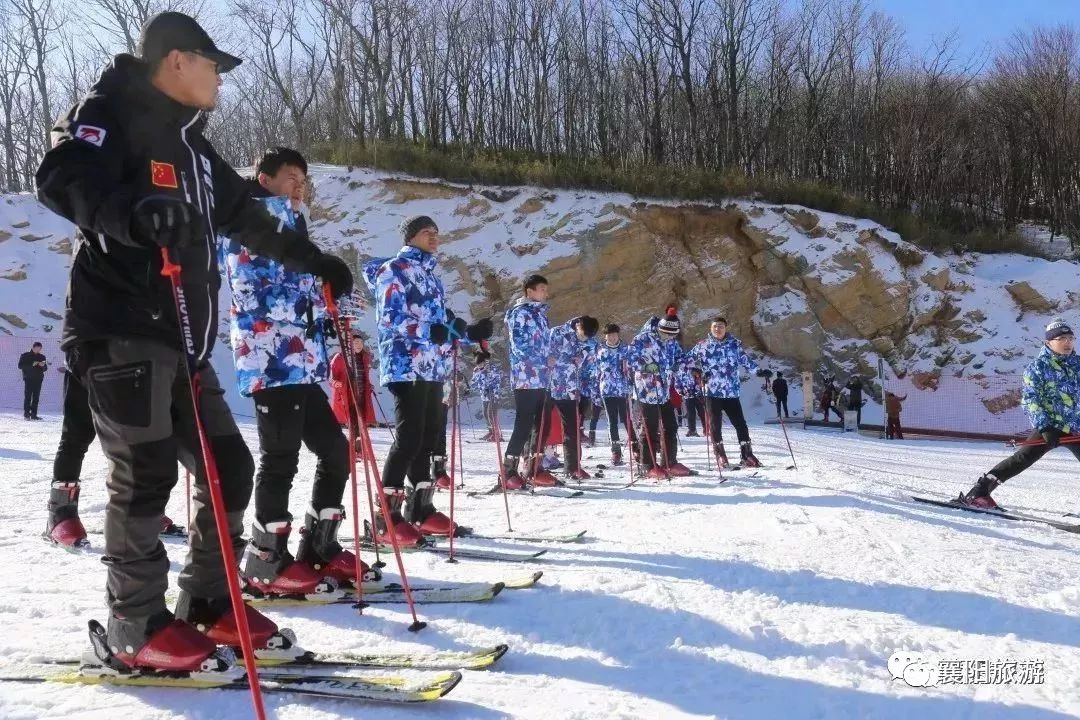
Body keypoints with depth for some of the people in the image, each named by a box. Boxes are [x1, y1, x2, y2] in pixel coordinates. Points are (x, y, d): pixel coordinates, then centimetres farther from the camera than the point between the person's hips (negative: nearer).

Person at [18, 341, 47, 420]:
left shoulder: (42, 357, 15)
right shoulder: (25, 356, 5)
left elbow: (45, 369, 14)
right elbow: (20, 366, -4)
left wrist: (43, 365, -9)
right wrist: (31, 364, -15)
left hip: (38, 379, 4)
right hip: (28, 379, -3)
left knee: (36, 398, 2)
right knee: (28, 397, -6)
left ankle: (34, 414, 3)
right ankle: (26, 414, -5)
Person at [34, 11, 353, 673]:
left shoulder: (191, 143, 23)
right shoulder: (109, 113, -2)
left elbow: (246, 216, 33)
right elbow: (61, 178, -21)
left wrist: (312, 259, 39)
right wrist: (132, 213, -41)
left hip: (181, 337, 9)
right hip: (121, 332, -8)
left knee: (228, 465, 6)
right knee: (146, 472, -8)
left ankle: (208, 604, 18)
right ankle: (136, 628, 5)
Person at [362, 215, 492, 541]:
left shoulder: (430, 275, 23)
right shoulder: (394, 269, -3)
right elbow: (390, 317, -15)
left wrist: (470, 332, 9)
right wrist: (428, 331, -27)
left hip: (432, 367, 9)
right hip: (405, 365, -9)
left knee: (429, 437, 10)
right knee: (409, 437, -13)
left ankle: (421, 509, 20)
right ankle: (387, 518, -7)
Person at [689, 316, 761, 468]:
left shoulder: (734, 344, 5)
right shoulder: (702, 346, 3)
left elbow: (746, 360, 11)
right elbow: (689, 360, 7)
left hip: (731, 392, 1)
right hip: (712, 392, -1)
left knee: (740, 423, 1)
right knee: (715, 424, 5)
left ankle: (747, 454, 12)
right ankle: (720, 454, 19)